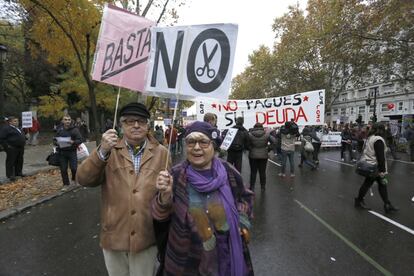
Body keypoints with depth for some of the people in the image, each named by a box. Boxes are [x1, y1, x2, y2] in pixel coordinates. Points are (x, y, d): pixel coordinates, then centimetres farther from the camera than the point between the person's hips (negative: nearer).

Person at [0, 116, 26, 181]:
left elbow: (23, 136, 31)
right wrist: (7, 145, -16)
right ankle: (10, 175, 4)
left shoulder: (19, 129, 18)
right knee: (11, 162, -2)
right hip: (12, 149, -8)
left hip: (21, 148, 8)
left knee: (20, 161, 13)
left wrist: (23, 143, 18)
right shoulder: (6, 129, -8)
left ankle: (18, 172, 25)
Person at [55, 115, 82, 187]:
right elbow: (55, 140, 15)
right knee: (63, 169, 6)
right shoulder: (59, 130, 6)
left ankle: (74, 179, 23)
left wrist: (73, 142, -23)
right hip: (62, 152, 3)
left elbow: (80, 140, -5)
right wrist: (57, 143, -7)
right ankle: (66, 184, 22)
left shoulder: (75, 129, -3)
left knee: (74, 168, -8)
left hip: (72, 152, -3)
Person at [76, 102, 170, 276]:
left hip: (146, 237, -1)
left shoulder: (161, 153, -2)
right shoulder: (111, 151, -2)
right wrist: (102, 151, -25)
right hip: (114, 235, 1)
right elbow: (83, 180, -13)